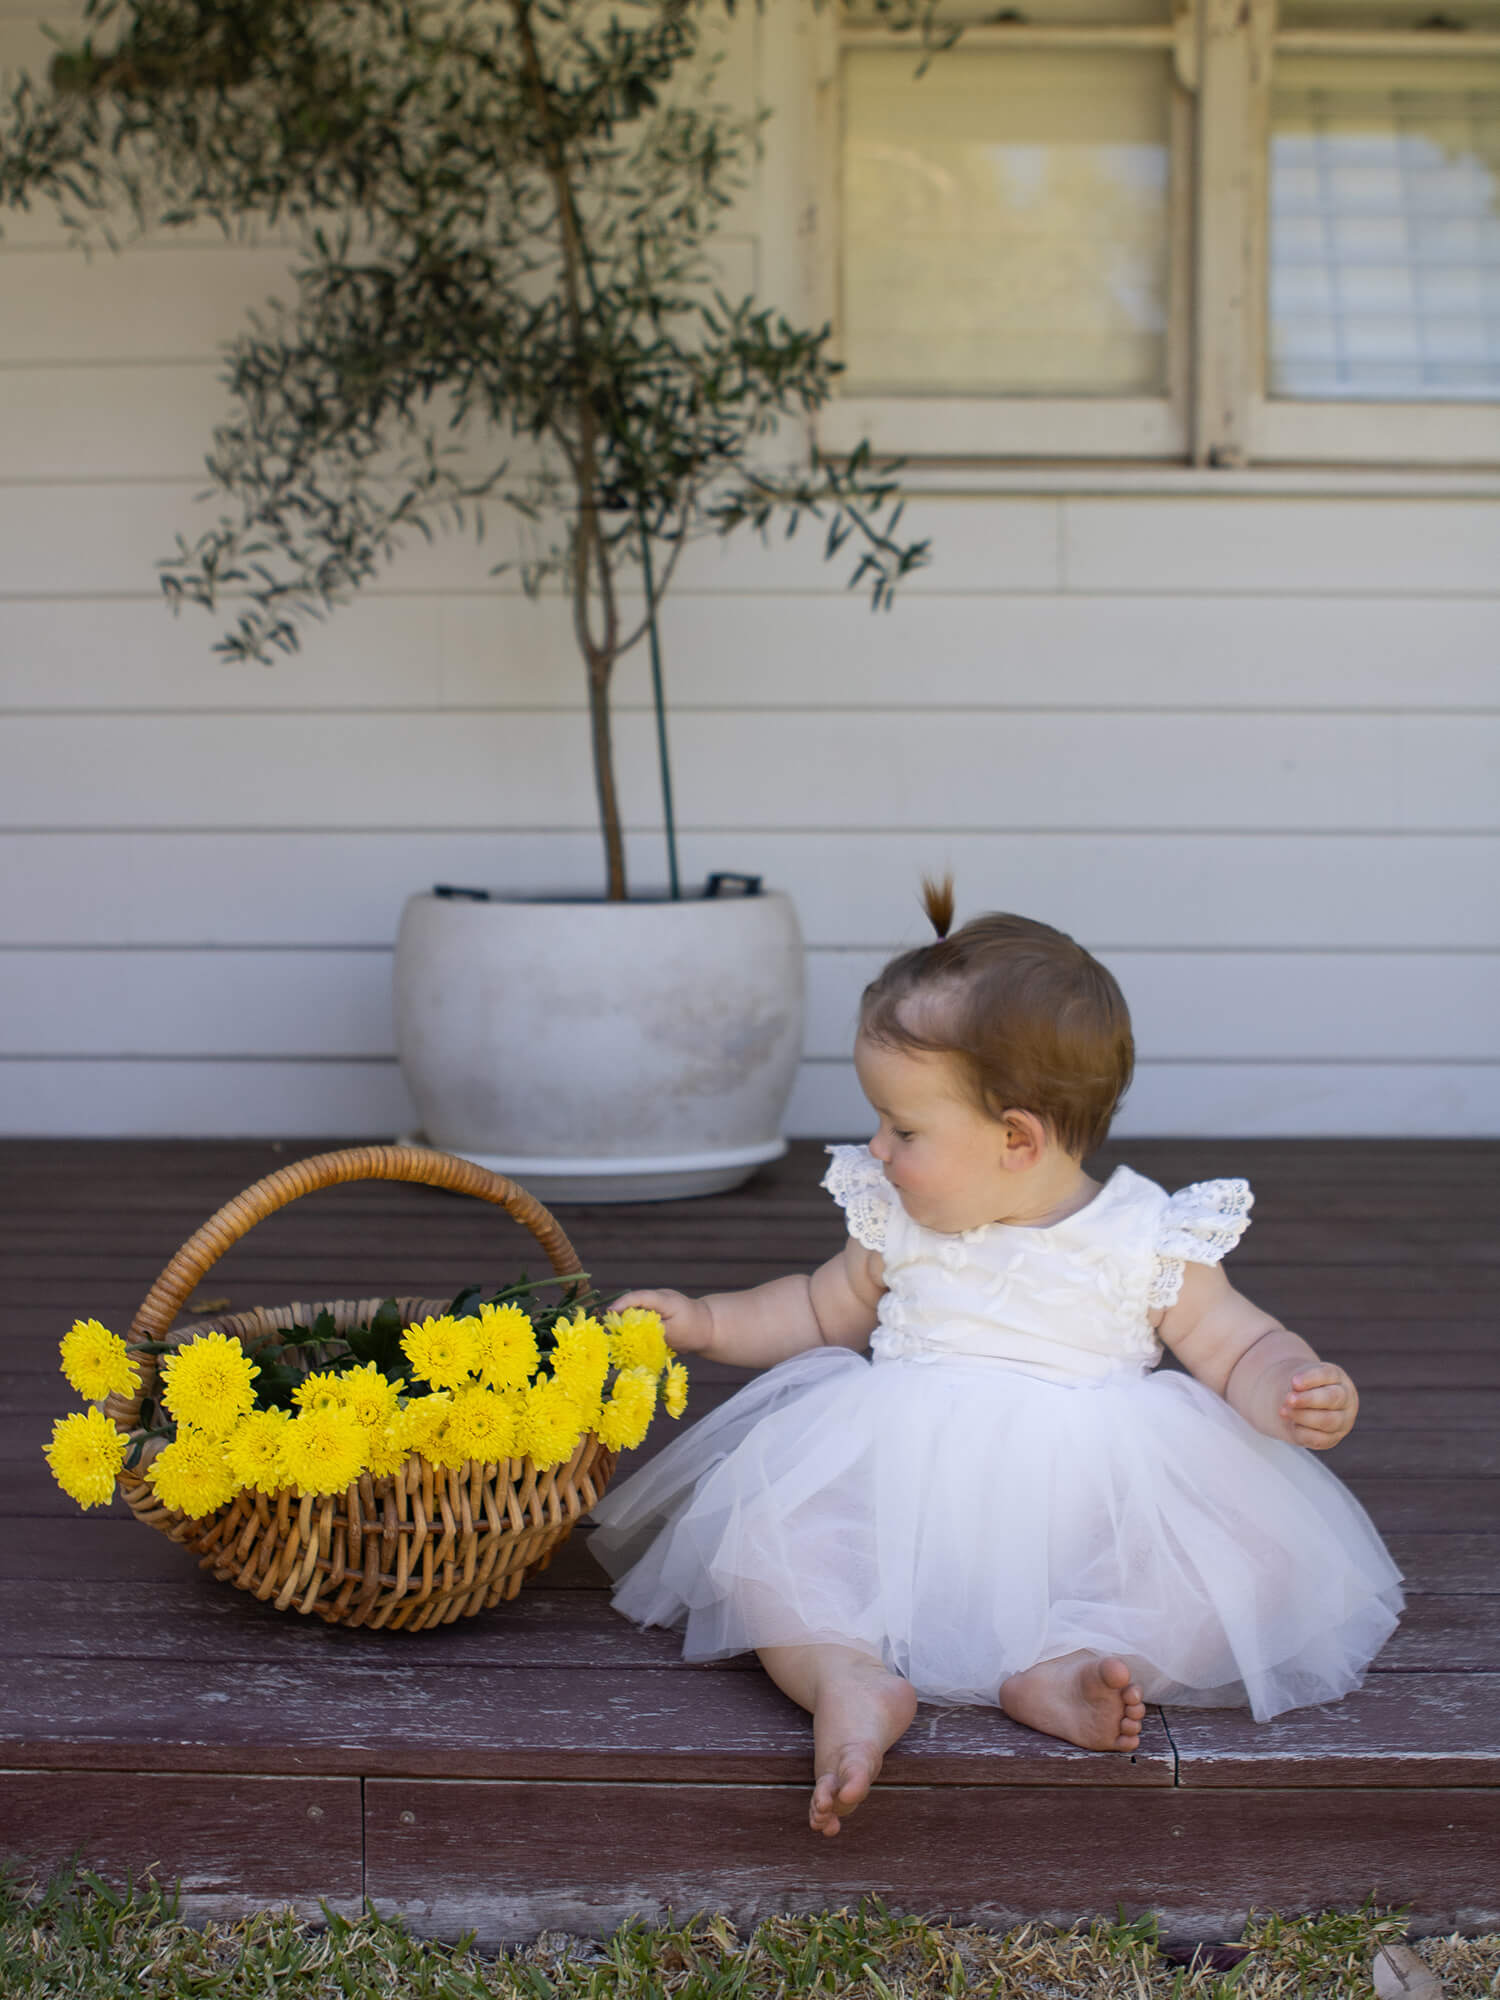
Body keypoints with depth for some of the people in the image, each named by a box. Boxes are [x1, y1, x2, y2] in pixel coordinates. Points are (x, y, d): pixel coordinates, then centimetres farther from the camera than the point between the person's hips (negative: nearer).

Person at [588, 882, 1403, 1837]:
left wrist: (1297, 1394, -20)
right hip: (898, 1496, 3)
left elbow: (1239, 1346, 2)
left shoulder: (1146, 1241, -2)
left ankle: (1059, 1667, -38)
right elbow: (826, 1309, 27)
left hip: (1086, 1504, -2)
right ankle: (848, 1675, -41)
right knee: (755, 1528, -21)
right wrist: (705, 1320, 19)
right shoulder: (899, 1225, 10)